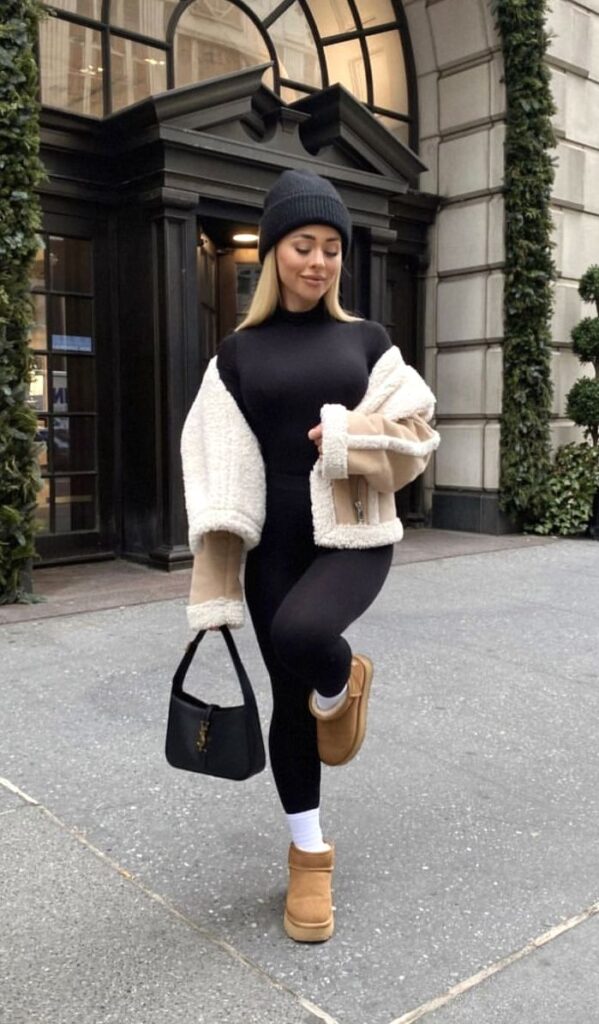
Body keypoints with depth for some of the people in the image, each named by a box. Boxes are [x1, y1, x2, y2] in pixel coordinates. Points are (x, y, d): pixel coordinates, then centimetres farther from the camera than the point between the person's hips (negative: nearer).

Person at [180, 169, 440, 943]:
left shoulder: (367, 340, 7)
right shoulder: (239, 353, 5)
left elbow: (417, 436, 4)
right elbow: (219, 476, 0)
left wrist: (345, 436, -14)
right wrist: (216, 585, -5)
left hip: (355, 534, -1)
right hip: (275, 542, 2)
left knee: (302, 633, -32)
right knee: (288, 698, 7)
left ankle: (343, 686, 7)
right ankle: (309, 858, 26)